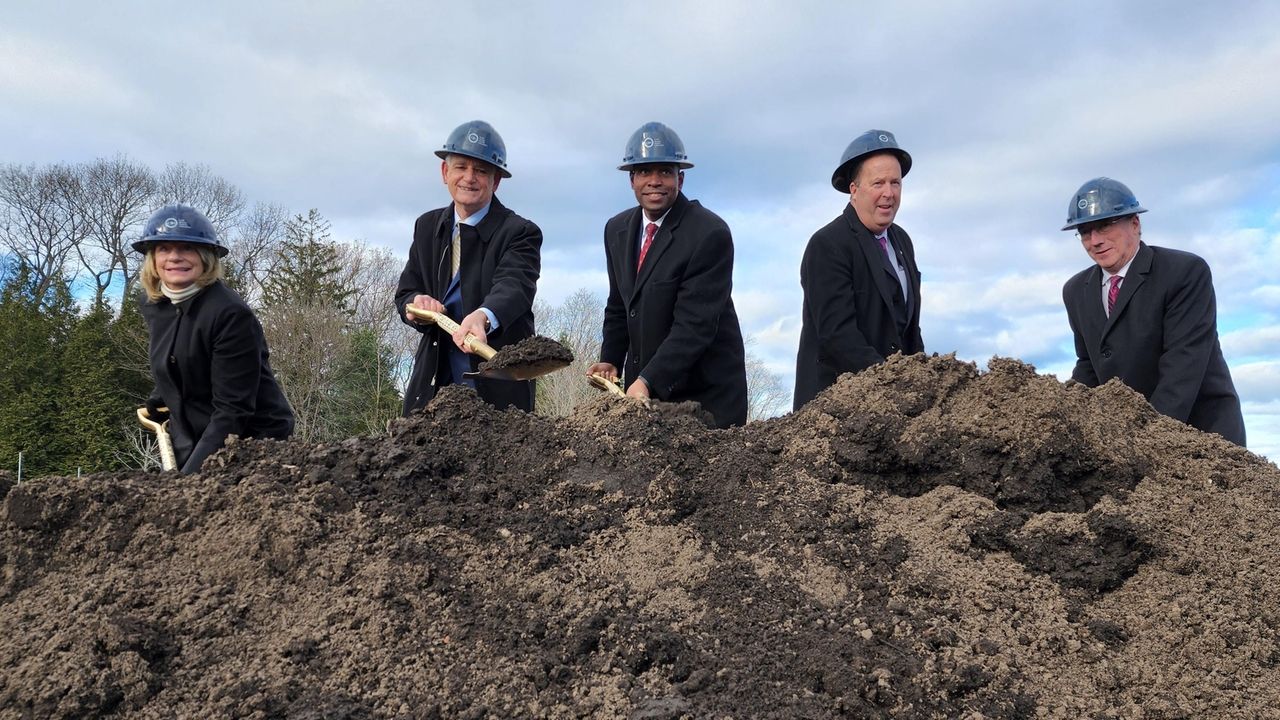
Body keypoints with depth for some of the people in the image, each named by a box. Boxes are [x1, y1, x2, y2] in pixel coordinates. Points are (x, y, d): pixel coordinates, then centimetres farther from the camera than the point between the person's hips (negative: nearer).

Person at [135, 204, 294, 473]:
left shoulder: (232, 314, -22)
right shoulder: (151, 304, 2)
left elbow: (232, 411, -24)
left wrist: (190, 476, -26)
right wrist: (158, 399, 14)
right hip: (191, 443, 7)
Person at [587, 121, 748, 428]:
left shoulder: (710, 233, -16)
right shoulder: (617, 230, 6)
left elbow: (696, 323, -22)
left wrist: (648, 381, -28)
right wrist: (610, 360, 0)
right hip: (642, 385, 6)